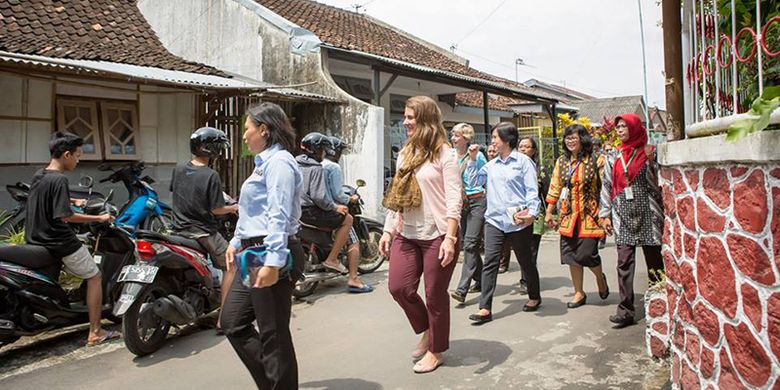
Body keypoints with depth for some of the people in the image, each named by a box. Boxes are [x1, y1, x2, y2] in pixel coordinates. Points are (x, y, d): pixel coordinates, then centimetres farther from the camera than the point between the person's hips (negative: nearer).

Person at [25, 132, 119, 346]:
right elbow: (65, 216, -24)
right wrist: (99, 218, -17)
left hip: (35, 240, 9)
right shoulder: (59, 179, -20)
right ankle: (95, 332, 5)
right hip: (61, 243, -8)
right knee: (94, 277, 5)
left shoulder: (38, 175, 8)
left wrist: (73, 200, 30)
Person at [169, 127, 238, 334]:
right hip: (203, 232, -7)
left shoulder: (178, 169, 1)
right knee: (231, 267, 4)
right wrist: (233, 208, 2)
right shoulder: (211, 176, -18)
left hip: (179, 230, 7)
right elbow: (216, 209, -16)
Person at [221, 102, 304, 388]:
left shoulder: (278, 161, -13)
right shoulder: (264, 162, 19)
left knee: (274, 334, 0)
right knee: (232, 322, 15)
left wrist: (273, 262, -28)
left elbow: (279, 216, -23)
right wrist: (236, 242, 27)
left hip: (272, 256, -11)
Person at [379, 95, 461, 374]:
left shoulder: (444, 153, -7)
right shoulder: (405, 153, 13)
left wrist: (450, 238, -20)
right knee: (398, 287, 3)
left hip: (436, 236, -6)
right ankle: (426, 330, 31)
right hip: (406, 235, 6)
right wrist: (388, 230, 12)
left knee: (435, 295, 5)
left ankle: (436, 350, 26)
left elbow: (454, 199, -13)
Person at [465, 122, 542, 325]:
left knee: (525, 261, 12)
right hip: (494, 220, 4)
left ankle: (534, 297, 36)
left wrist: (532, 212, -18)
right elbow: (474, 181, 16)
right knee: (490, 263, -5)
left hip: (519, 221, -4)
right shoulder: (491, 164, 13)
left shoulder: (523, 161, -2)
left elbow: (532, 190, -6)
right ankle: (485, 309, -3)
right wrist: (472, 160, 8)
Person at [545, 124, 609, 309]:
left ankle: (600, 277, 27)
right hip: (568, 216, 4)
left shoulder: (596, 160, -3)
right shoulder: (561, 162, 9)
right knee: (571, 255, 5)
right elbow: (554, 189, 12)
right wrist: (549, 213, 12)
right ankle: (579, 293, 20)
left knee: (587, 253, -7)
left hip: (589, 215, -4)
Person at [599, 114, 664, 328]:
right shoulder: (614, 157, 11)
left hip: (646, 213, -2)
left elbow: (659, 183, 0)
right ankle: (625, 310, -2)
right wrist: (605, 214, 8)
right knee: (624, 263, -4)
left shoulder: (648, 153, 1)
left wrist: (660, 213, -5)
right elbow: (607, 186, 12)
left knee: (654, 261, 6)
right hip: (623, 214, 3)